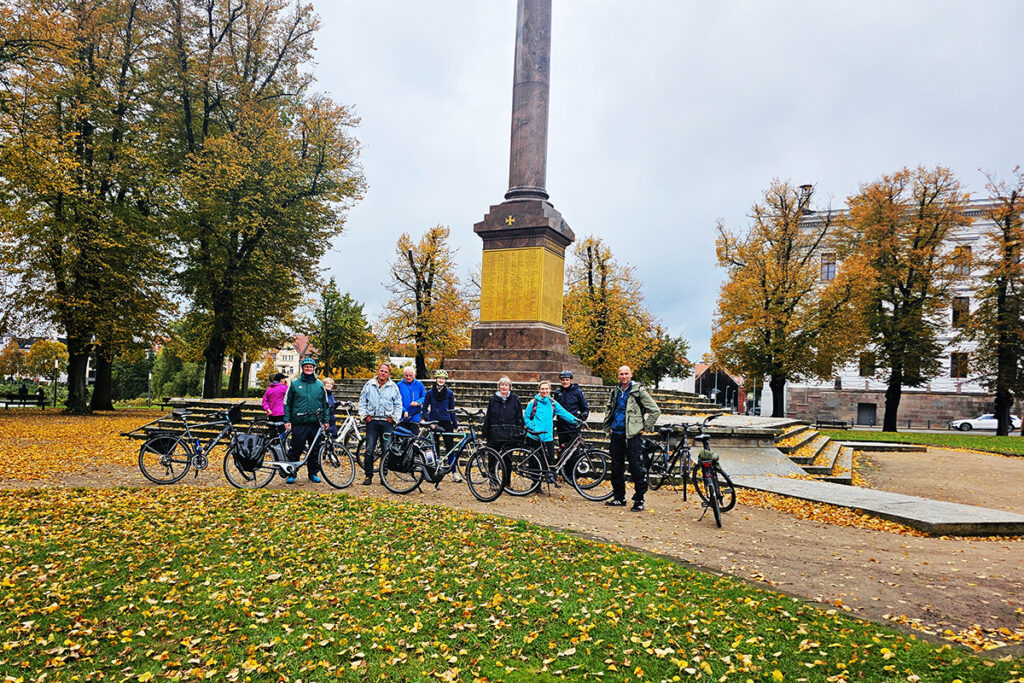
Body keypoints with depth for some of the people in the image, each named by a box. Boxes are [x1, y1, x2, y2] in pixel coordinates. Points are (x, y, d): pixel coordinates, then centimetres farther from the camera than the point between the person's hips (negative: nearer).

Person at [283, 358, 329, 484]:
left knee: (315, 450, 6)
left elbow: (325, 404, 16)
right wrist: (287, 420, -1)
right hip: (299, 423, -2)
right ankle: (291, 474, 10)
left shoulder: (319, 385, 11)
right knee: (295, 450, -1)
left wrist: (325, 421, 10)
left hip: (315, 423, 2)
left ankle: (313, 473, 18)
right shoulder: (295, 384, 7)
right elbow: (287, 403, 7)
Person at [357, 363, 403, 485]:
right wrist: (365, 415, 1)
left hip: (387, 422, 0)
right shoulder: (369, 385, 8)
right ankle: (368, 475, 5)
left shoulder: (393, 387, 8)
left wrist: (394, 418, 1)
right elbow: (362, 402, 11)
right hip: (372, 421, 0)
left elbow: (398, 405, 11)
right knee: (369, 450, -4)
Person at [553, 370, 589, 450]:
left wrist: (582, 418, -6)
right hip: (561, 425, 4)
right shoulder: (557, 392, 9)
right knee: (562, 448, 6)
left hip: (573, 425, -3)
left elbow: (585, 408, 5)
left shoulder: (577, 392, -1)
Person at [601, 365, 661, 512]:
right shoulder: (615, 392, 13)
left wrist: (645, 427, -6)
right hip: (617, 434, 6)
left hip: (633, 435, -6)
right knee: (616, 467, 10)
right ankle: (619, 498, 21)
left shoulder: (638, 391, -5)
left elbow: (655, 410, -5)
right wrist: (608, 427, 19)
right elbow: (608, 410, 29)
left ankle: (639, 501, 2)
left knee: (636, 467, -5)